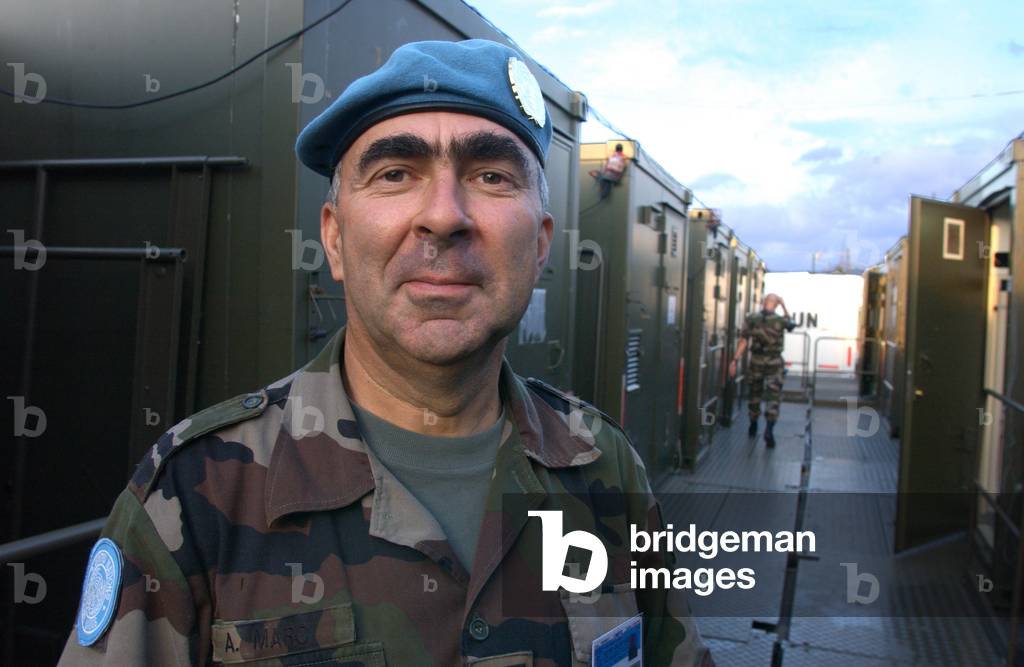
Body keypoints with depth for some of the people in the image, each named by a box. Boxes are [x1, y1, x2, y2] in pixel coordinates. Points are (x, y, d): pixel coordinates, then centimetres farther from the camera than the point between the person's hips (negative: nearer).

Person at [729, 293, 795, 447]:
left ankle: (753, 427, 30)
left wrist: (735, 360, -6)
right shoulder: (780, 320, -9)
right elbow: (791, 324, 16)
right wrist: (784, 307, 14)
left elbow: (743, 341, -8)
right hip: (774, 363, -2)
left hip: (756, 361, 2)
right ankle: (769, 429, -15)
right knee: (773, 397, -1)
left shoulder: (751, 319, -6)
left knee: (755, 394, 17)